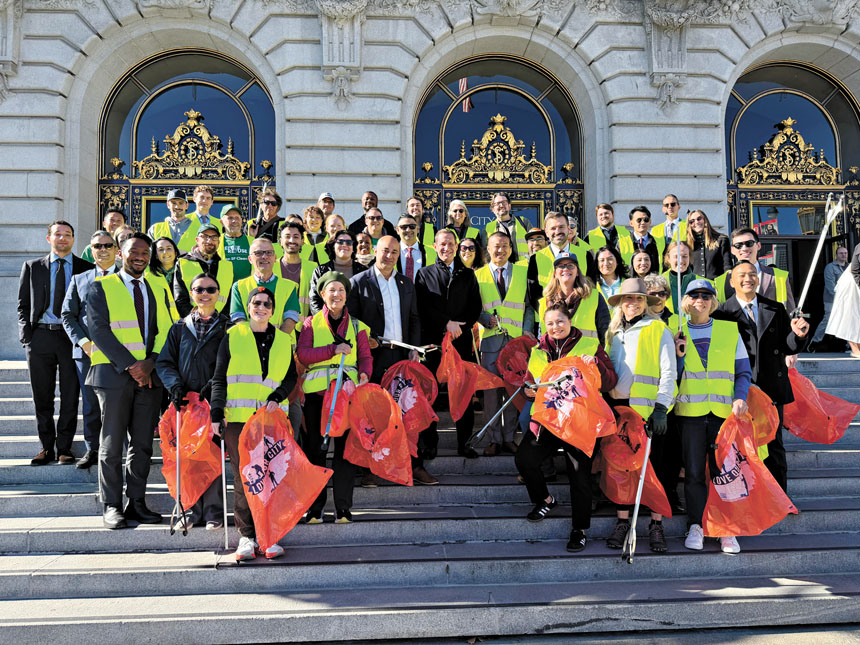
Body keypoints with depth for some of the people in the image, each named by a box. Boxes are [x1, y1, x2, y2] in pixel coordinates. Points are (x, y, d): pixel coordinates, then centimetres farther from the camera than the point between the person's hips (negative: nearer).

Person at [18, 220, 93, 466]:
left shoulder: (86, 268, 7)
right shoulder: (32, 267, 12)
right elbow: (23, 304, 12)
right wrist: (26, 335, -2)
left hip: (73, 337, -1)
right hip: (41, 335, 1)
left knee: (70, 396, 0)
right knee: (42, 397, 6)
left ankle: (64, 448, 10)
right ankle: (47, 447, 16)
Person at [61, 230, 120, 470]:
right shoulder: (79, 279, 16)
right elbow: (68, 315, 11)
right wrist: (83, 342, -5)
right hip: (86, 351, 2)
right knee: (91, 405, 6)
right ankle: (92, 451, 17)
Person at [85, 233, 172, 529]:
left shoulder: (156, 287, 16)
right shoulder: (101, 287, 4)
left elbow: (164, 329, 10)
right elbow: (99, 330, -6)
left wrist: (151, 361, -7)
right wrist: (130, 365, -14)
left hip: (149, 375, 4)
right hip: (114, 373, -3)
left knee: (143, 443, 6)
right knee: (112, 443, 1)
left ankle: (136, 503, 14)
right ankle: (111, 506, 8)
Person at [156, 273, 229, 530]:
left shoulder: (227, 328, 8)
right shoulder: (180, 328, 14)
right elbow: (164, 362, 10)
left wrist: (215, 384, -15)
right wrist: (174, 384, -8)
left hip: (214, 399, -2)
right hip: (186, 400, 2)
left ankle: (213, 511, 8)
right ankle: (191, 509, 12)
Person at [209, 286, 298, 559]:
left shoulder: (283, 340, 14)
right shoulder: (232, 336, 7)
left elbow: (291, 376, 15)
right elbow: (219, 379, 5)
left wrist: (276, 397, -4)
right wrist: (217, 414, -5)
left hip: (271, 420, 2)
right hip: (237, 418, -1)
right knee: (242, 477, -1)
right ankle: (247, 536, 9)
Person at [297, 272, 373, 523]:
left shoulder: (357, 326, 17)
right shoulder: (311, 323, 11)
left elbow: (366, 356, 11)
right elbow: (302, 354, -2)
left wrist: (364, 374, -10)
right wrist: (334, 349, -13)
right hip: (316, 392, -1)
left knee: (345, 447, -1)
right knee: (314, 448, 1)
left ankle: (343, 506, 7)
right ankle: (315, 506, 10)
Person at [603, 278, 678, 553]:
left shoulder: (659, 330, 2)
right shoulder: (613, 332, 16)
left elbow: (669, 371, -4)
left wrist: (661, 407, -13)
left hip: (648, 408, -4)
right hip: (619, 407, 4)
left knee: (653, 465, 0)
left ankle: (656, 525, 8)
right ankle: (622, 522, 14)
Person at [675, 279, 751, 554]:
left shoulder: (730, 330, 10)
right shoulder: (677, 333, 9)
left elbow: (743, 371, 10)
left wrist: (740, 397, -6)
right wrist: (679, 355, -9)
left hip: (724, 411, 0)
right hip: (690, 411, 0)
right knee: (693, 471, 1)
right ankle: (695, 526, 12)